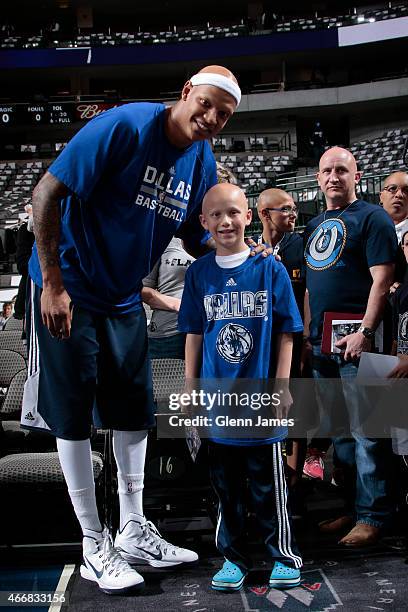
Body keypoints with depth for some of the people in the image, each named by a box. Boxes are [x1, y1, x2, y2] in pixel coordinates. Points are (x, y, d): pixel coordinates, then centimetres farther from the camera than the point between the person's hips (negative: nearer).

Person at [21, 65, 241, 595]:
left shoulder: (203, 162, -1)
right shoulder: (125, 126, -21)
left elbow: (196, 236, 11)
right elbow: (47, 194, -22)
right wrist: (53, 284, -23)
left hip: (125, 298, 7)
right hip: (67, 290, -7)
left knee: (135, 412, 11)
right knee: (74, 416, 1)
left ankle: (133, 532, 26)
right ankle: (94, 547, 14)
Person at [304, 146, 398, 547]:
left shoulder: (372, 218, -3)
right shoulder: (315, 226, 19)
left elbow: (382, 280, -12)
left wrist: (365, 332, -20)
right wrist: (305, 336, 15)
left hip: (355, 342, -7)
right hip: (321, 344, 8)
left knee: (366, 433, -4)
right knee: (338, 433, 13)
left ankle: (371, 516, 5)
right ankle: (351, 505, 24)